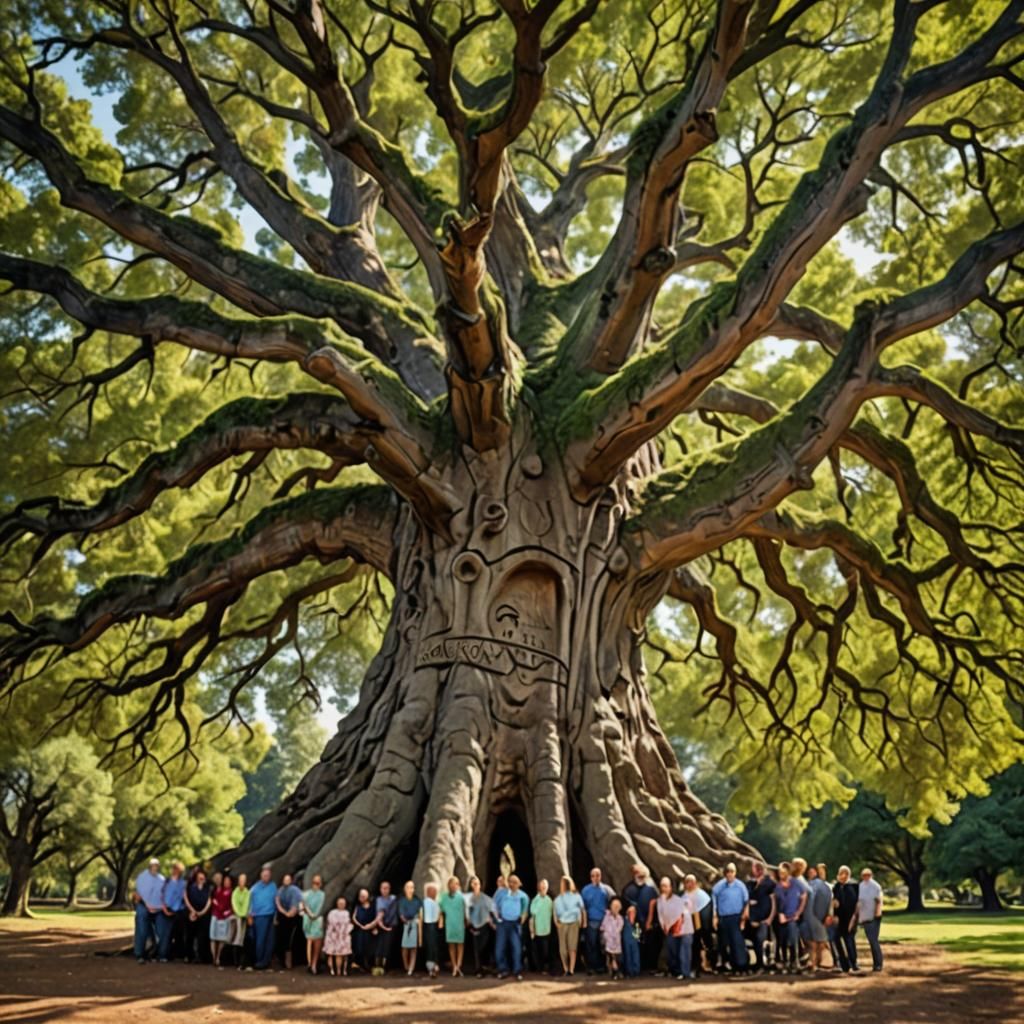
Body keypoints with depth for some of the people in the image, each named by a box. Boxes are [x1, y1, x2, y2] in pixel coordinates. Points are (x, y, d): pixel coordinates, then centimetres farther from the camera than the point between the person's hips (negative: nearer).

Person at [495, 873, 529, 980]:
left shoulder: (522, 895, 0)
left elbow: (525, 909, 13)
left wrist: (522, 919, 7)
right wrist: (497, 917, 3)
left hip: (515, 924, -1)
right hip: (503, 922, 1)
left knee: (516, 948, -3)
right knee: (500, 947, 0)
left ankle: (518, 971, 3)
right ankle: (503, 969, 11)